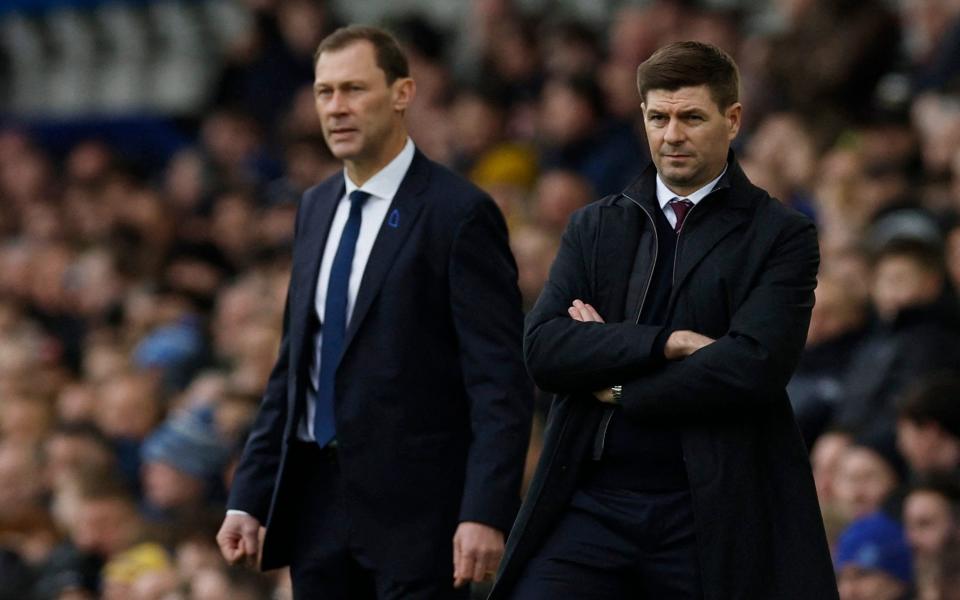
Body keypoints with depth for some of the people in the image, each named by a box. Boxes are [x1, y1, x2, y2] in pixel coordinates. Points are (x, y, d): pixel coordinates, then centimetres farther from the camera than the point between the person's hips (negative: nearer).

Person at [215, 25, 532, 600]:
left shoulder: (459, 213, -9)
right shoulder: (317, 208, 14)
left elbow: (501, 382, -13)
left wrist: (486, 513, -22)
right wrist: (249, 497, 11)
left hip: (415, 509, -7)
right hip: (317, 499, 7)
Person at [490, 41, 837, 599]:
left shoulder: (782, 235, 1)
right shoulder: (596, 227, 13)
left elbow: (755, 365, -13)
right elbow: (543, 348, -1)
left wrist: (618, 389, -6)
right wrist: (670, 342, -13)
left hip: (714, 513, -3)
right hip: (592, 505, 3)